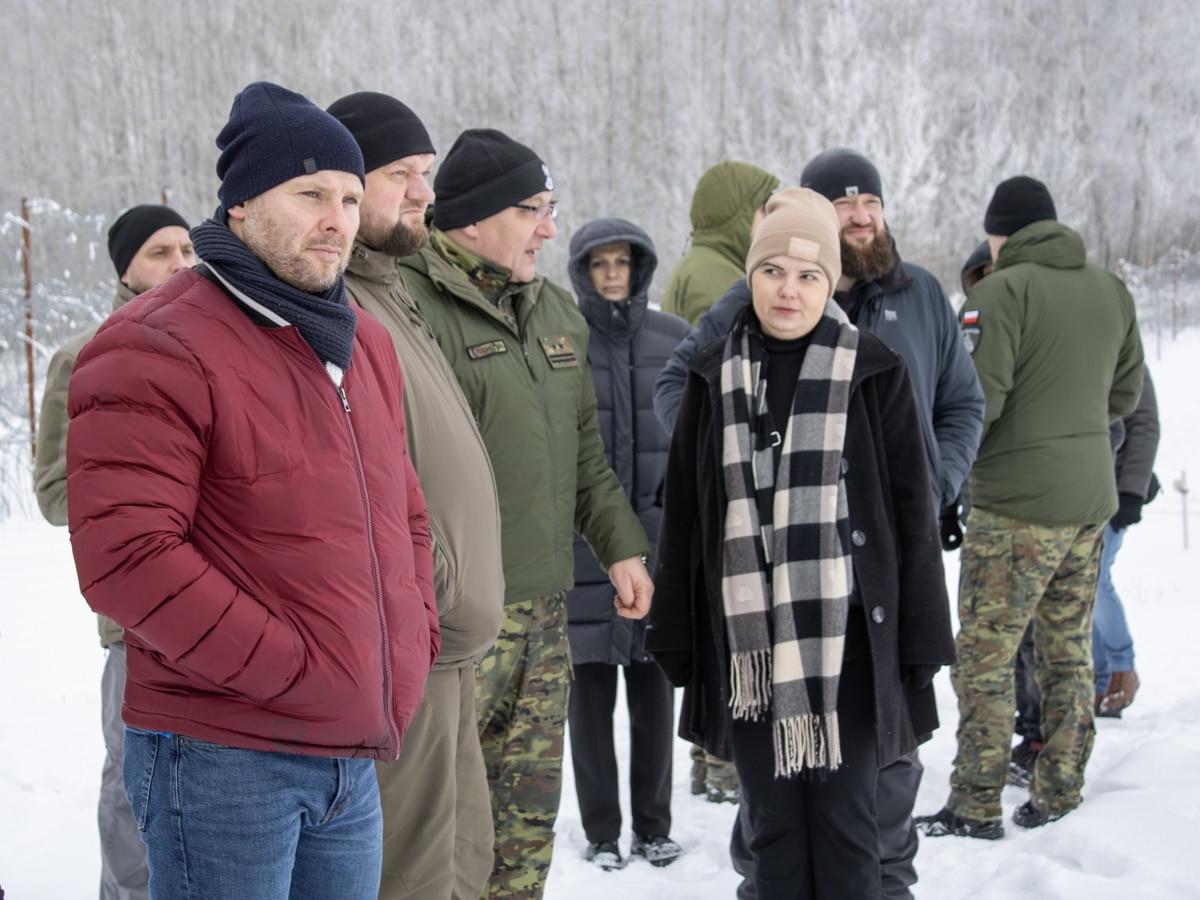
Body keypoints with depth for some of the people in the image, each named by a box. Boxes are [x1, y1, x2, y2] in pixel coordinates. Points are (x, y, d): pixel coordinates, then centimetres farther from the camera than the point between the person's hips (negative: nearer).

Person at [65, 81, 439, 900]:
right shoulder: (161, 350, -12)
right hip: (223, 761, -8)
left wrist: (413, 636, 8)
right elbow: (124, 557, -20)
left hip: (351, 758, 8)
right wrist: (290, 669, -19)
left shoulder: (367, 346, 14)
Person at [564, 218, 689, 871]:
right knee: (591, 691, 4)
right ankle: (601, 831, 16)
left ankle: (653, 825, 21)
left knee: (654, 689, 8)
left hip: (660, 538, 2)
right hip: (584, 544, -2)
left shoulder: (675, 339, 6)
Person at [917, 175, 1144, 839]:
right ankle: (1058, 797, 19)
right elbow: (1125, 394, 16)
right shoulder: (1111, 291, 9)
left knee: (983, 656, -2)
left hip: (1017, 503, -7)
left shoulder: (1003, 290, -12)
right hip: (1091, 499, 7)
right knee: (1068, 652, 14)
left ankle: (975, 808, -1)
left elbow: (976, 399, -18)